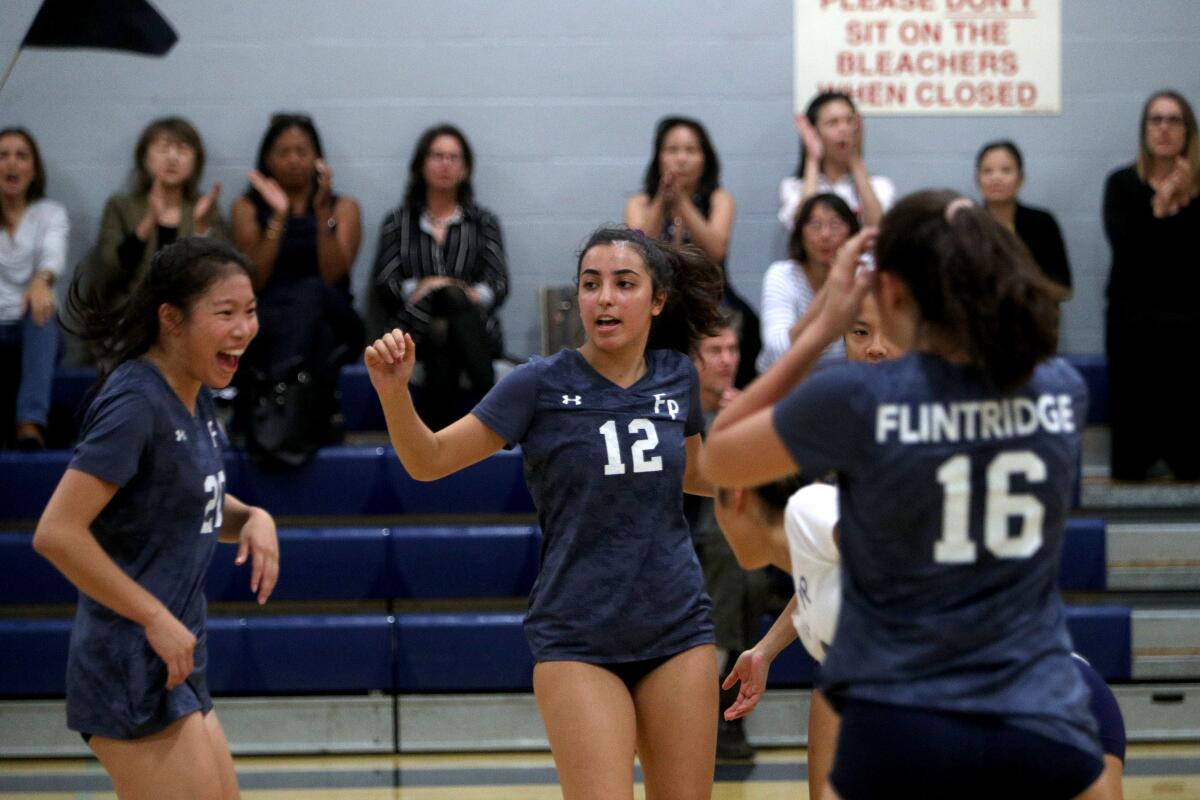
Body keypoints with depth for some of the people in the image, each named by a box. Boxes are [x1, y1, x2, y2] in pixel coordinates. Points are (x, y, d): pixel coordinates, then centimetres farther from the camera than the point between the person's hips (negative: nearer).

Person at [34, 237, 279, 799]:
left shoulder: (195, 396, 9)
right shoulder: (135, 403, -18)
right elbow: (56, 533, -25)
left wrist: (252, 518, 1)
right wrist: (157, 618, -21)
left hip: (178, 665, 10)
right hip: (133, 670, -10)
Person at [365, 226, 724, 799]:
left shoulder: (677, 379, 4)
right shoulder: (542, 385, -7)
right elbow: (428, 462, -8)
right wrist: (394, 391, -24)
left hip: (676, 629, 4)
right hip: (577, 639, -4)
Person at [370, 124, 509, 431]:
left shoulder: (483, 221, 22)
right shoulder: (398, 221, 22)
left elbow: (499, 284, 8)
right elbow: (383, 286, 7)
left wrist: (473, 295, -15)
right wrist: (420, 289, -12)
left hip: (477, 331, 1)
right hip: (414, 332, -1)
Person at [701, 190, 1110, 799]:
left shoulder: (856, 400, -12)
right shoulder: (1064, 390, -1)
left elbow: (716, 460, 6)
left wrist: (823, 327, 4)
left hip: (902, 733, -2)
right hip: (1046, 733, 3)